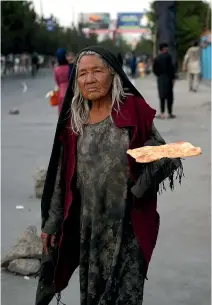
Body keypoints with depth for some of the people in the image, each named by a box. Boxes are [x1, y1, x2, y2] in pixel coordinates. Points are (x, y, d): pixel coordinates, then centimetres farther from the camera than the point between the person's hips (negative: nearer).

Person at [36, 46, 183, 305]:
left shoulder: (134, 110, -7)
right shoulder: (73, 121, 3)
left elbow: (164, 156, -6)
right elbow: (62, 178, 8)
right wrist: (51, 222, 10)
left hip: (128, 223, -3)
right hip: (88, 224, 3)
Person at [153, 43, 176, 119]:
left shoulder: (157, 58, 9)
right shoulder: (168, 56, -7)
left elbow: (154, 69, 9)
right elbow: (171, 67, -12)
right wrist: (173, 78, -9)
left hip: (160, 78, 5)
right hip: (168, 78, -5)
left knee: (162, 96, 8)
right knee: (169, 96, 1)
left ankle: (162, 113, 3)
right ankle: (170, 113, 3)